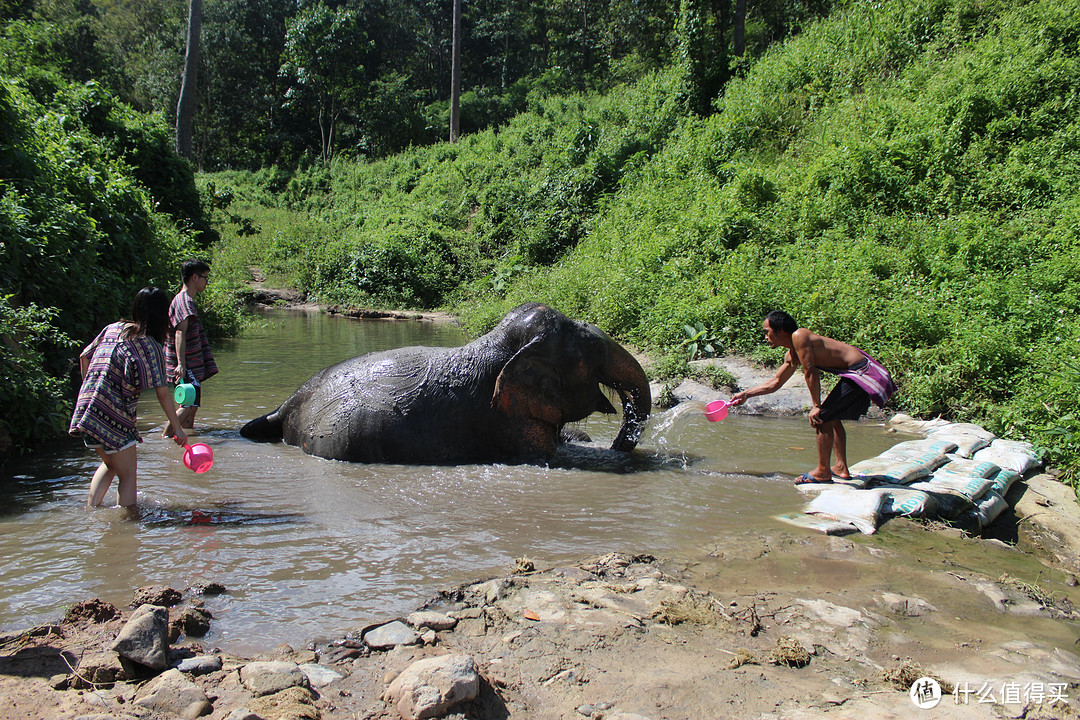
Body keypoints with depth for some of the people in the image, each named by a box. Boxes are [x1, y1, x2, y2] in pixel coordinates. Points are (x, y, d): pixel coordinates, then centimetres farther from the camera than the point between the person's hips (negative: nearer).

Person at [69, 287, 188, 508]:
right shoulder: (152, 347, -11)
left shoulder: (112, 329, 8)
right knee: (128, 473, 5)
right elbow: (163, 393, -10)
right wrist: (177, 429, -3)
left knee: (110, 464, 26)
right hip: (114, 417, -7)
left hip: (86, 410, 7)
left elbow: (84, 357, 16)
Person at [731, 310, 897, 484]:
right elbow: (776, 382, 26)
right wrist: (745, 394, 28)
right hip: (862, 373, 10)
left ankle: (823, 472, 0)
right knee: (833, 418, 20)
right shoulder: (791, 355, 15)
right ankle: (841, 468, 28)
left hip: (861, 373, -10)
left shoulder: (799, 336, -13)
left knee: (823, 417, -8)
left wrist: (816, 406, -13)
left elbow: (811, 372, -17)